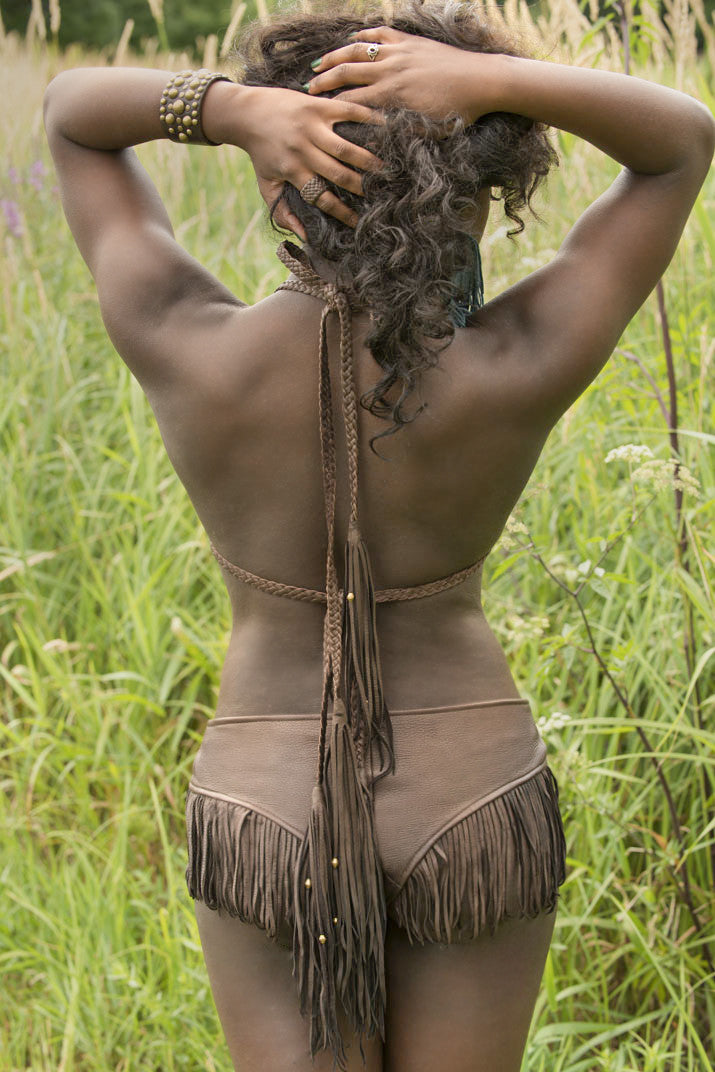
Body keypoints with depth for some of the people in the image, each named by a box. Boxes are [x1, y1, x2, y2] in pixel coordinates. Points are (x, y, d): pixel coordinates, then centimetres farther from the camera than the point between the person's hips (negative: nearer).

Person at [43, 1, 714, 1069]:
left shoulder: (184, 354, -20)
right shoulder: (523, 370, -21)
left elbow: (70, 112, -3)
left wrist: (235, 108, -25)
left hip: (264, 812, 0)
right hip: (473, 808, 0)